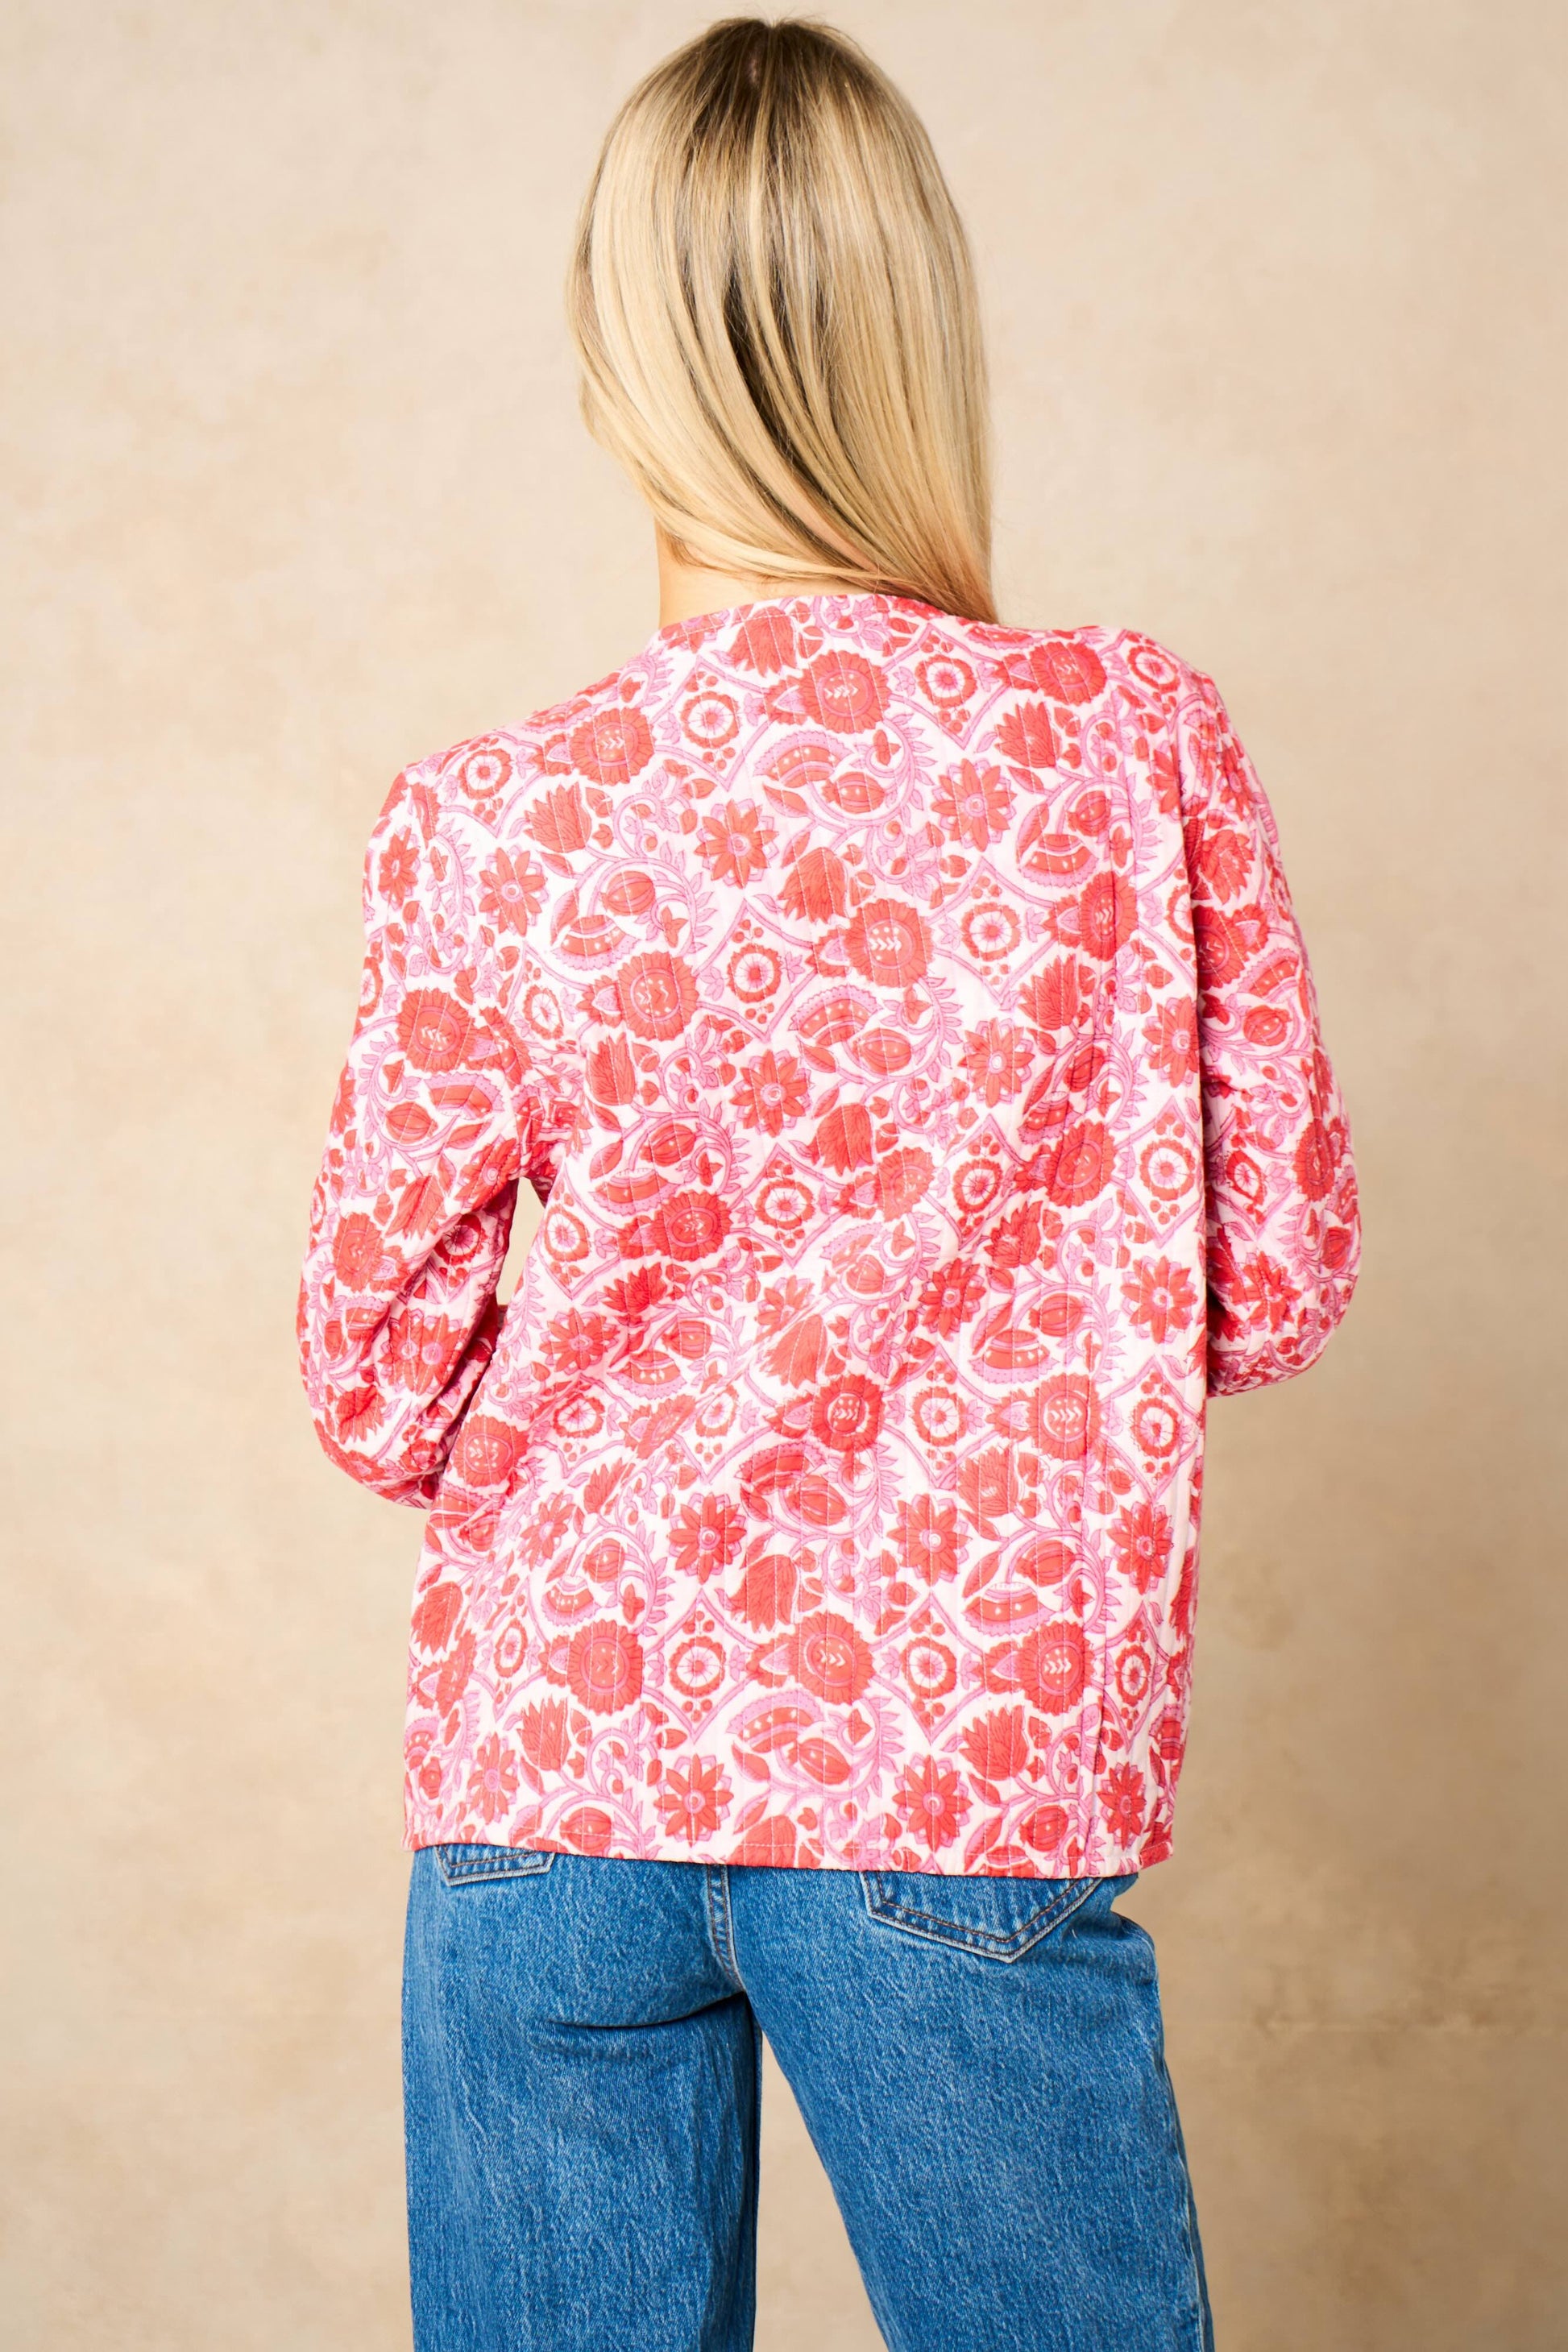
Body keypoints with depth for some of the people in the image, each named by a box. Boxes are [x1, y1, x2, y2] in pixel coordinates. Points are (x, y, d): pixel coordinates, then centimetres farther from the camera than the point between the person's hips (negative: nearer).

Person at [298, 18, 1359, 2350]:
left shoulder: (487, 824, -9)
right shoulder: (1139, 742, -9)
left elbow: (381, 1380, -3)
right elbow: (1279, 1277, -2)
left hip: (552, 1763, 1)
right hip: (970, 1781, 0)